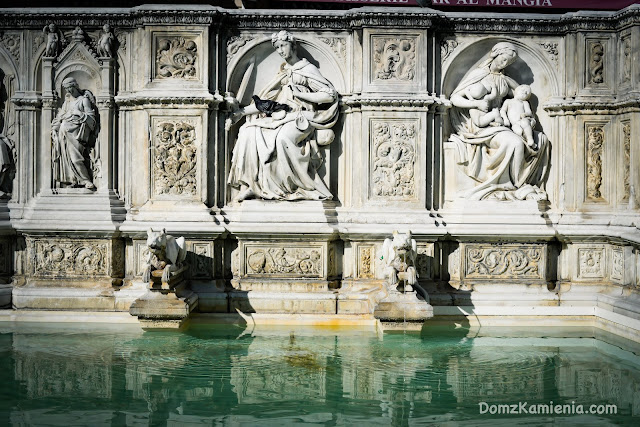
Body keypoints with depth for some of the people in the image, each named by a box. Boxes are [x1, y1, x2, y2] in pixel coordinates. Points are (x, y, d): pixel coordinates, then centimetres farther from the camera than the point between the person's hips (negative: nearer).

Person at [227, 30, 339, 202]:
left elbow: (330, 96, -4)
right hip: (281, 119, 6)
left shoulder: (308, 69, 5)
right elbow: (266, 101, 20)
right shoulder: (282, 73, 23)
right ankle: (250, 185, -23)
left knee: (283, 137, -38)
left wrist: (299, 94, -7)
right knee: (249, 131, -19)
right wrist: (242, 112, 10)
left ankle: (304, 185, -25)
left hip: (300, 119, -6)